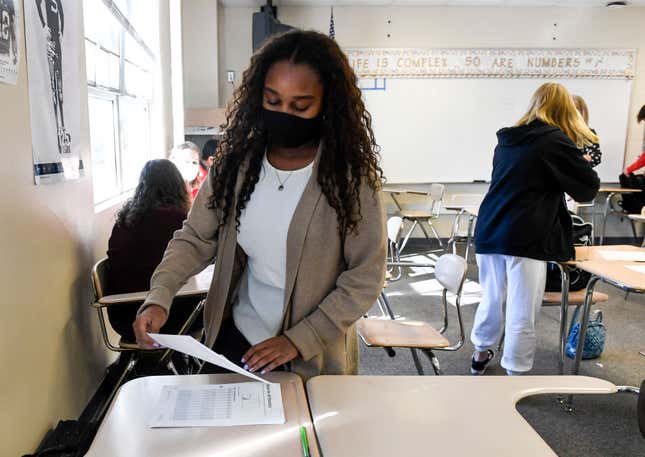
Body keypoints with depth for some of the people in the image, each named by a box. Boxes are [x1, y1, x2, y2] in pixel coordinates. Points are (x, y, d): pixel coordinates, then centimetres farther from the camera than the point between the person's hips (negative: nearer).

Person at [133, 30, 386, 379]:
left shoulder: (350, 175, -19)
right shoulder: (237, 161, -8)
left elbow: (365, 276, -16)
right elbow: (196, 238, -3)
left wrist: (300, 339, -22)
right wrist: (159, 295, -19)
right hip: (235, 337, 4)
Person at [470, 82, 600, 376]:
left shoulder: (507, 140, 14)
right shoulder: (556, 141, -4)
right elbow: (588, 188, 1)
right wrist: (580, 165, 20)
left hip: (488, 231, 7)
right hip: (525, 238, -6)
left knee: (491, 298, 21)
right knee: (522, 312, 3)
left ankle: (481, 353, 36)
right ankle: (514, 372, 12)